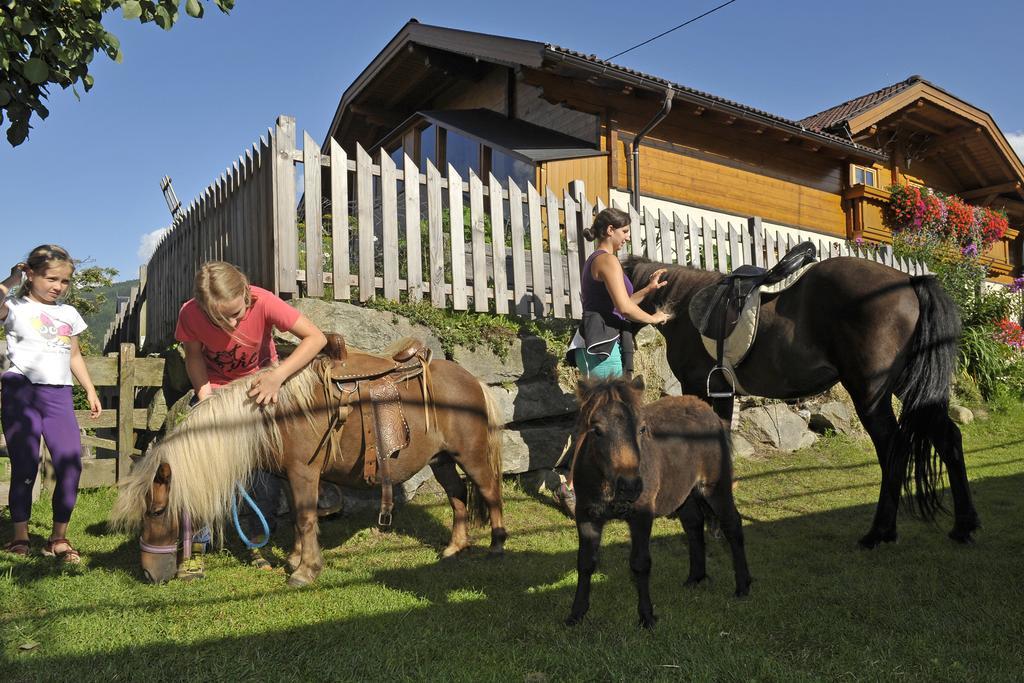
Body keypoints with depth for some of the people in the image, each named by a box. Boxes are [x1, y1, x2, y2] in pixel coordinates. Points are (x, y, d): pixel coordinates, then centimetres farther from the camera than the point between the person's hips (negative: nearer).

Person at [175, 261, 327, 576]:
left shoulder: (263, 302, -33)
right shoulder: (190, 314, -26)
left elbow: (316, 338, -33)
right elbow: (194, 356, -7)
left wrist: (277, 376, -43)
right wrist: (203, 391, -25)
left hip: (262, 385, -1)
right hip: (215, 389, 1)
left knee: (267, 467, -4)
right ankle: (196, 549, 4)